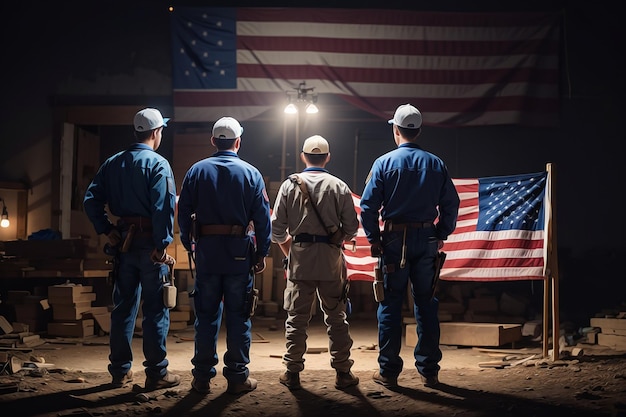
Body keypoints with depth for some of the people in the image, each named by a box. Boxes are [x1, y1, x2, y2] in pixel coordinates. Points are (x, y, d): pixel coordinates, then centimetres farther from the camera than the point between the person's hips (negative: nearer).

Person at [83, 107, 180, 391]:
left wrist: (106, 230, 4)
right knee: (155, 309, 0)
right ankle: (156, 373, 3)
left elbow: (91, 200, 3)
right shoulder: (158, 164, -10)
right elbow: (163, 208, -20)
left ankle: (120, 371, 17)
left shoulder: (113, 163, 9)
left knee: (123, 306, 12)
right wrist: (162, 247, -17)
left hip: (123, 241, 6)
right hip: (150, 242, -6)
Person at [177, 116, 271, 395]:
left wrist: (188, 243, 13)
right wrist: (262, 253, 5)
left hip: (206, 251, 1)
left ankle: (202, 377, 9)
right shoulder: (250, 174, -1)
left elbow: (183, 212, 4)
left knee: (206, 315, 6)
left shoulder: (197, 171, 2)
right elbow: (262, 218, -1)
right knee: (238, 316, 4)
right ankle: (238, 377, 7)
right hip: (239, 253, -1)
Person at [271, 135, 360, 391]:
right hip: (331, 258, 0)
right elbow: (351, 228, 0)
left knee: (297, 317, 6)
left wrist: (286, 249, 19)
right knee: (336, 317, 7)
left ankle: (292, 373, 9)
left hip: (299, 258, 0)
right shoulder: (339, 187, 0)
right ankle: (343, 372, 11)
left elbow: (277, 228, 0)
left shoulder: (290, 185, 1)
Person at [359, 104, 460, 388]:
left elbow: (368, 205, -8)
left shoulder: (384, 162, -4)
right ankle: (429, 370, 11)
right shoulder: (435, 164, 4)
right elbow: (451, 204, 3)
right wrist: (441, 235, 12)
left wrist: (373, 238, 0)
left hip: (395, 240, -2)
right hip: (426, 239, 3)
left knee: (390, 305, 3)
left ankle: (388, 371, 5)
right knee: (426, 304, 8)